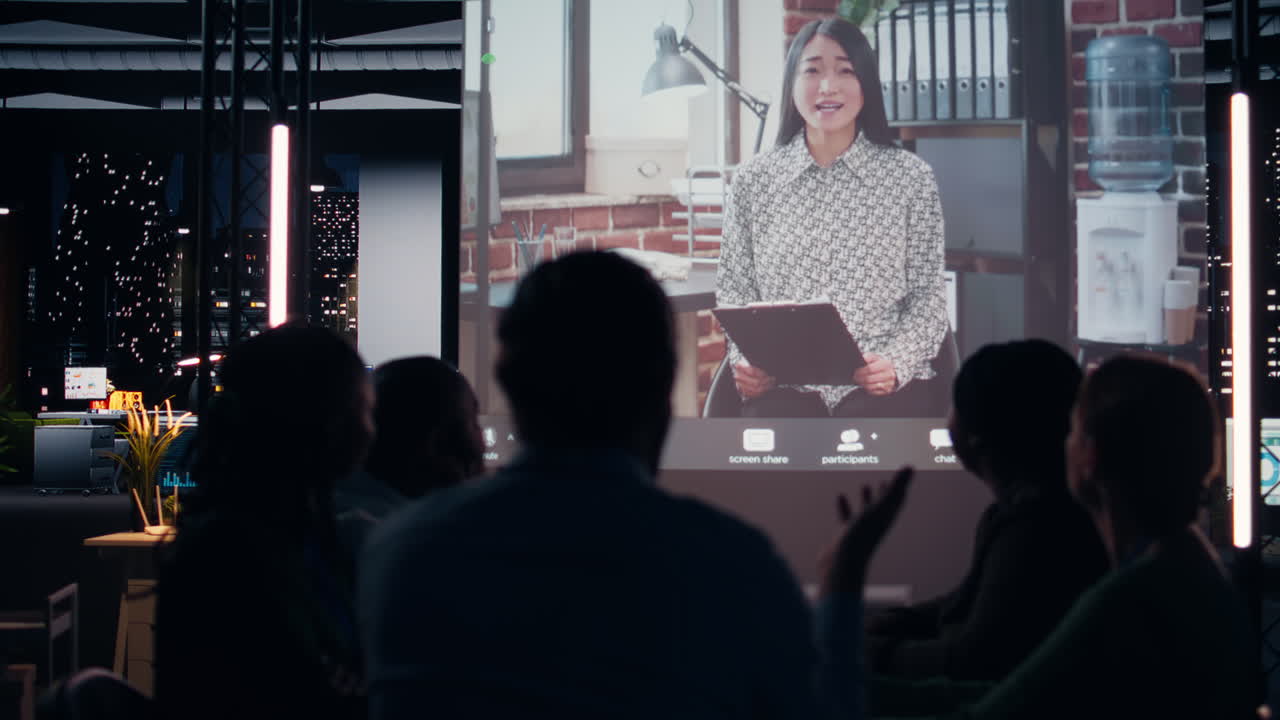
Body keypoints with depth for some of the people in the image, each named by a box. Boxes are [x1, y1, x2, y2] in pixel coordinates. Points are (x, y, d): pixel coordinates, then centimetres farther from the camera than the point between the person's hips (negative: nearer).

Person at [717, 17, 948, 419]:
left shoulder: (911, 177, 5)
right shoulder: (753, 180, 9)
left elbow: (928, 295, 6)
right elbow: (734, 290, 13)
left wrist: (897, 363, -13)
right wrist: (745, 360, -7)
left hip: (882, 385, 0)